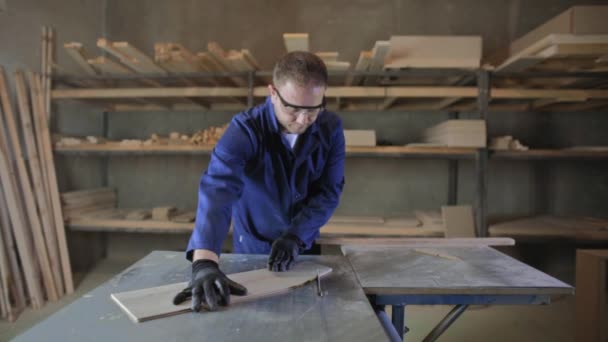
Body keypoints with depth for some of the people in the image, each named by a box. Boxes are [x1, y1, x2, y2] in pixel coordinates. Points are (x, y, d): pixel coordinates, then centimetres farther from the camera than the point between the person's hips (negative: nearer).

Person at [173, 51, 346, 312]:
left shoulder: (331, 128, -15)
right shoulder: (244, 130, -27)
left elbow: (329, 191, -15)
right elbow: (216, 191, -41)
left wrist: (295, 235, -28)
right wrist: (204, 262, -54)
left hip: (305, 248, 2)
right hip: (254, 249, -2)